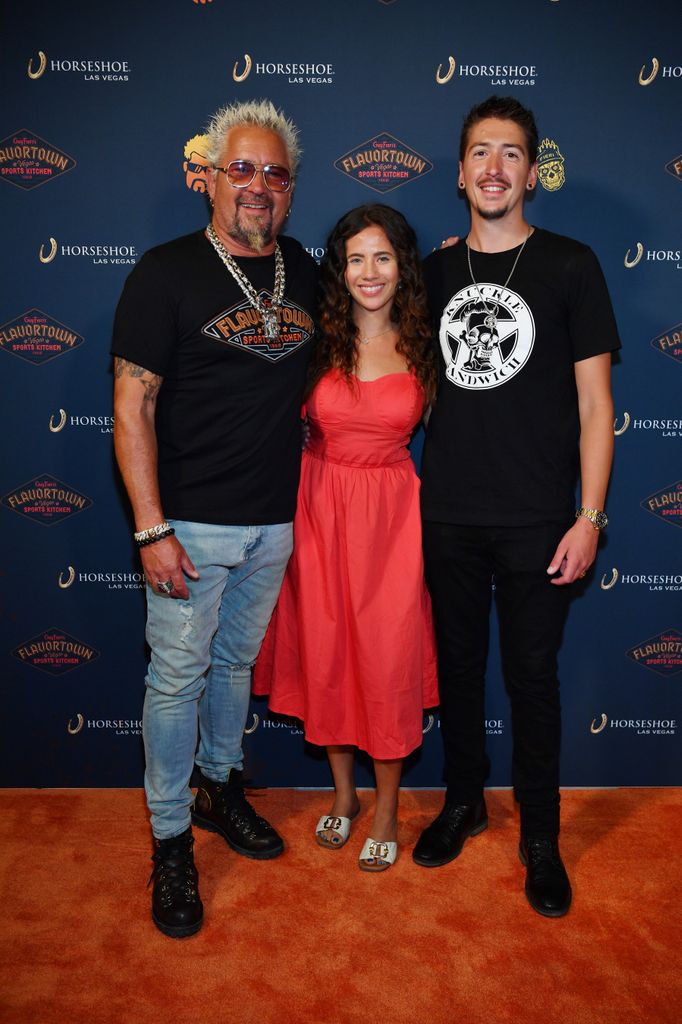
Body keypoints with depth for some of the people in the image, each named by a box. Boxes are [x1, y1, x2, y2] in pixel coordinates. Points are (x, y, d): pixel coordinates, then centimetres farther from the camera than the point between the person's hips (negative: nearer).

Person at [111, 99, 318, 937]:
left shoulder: (305, 272, 7)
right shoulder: (167, 272, -8)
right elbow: (132, 405, -11)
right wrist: (151, 529, -16)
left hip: (276, 520, 5)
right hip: (193, 522, -5)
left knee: (236, 662, 19)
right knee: (177, 677, 5)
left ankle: (220, 789, 41)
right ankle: (170, 841, 23)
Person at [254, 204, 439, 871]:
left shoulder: (422, 344, 0)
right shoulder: (318, 338, -1)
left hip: (391, 511, 0)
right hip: (320, 504, 1)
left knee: (388, 655, 3)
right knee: (324, 649, 9)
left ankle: (387, 804, 25)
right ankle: (343, 791, 32)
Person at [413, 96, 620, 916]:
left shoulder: (569, 266, -2)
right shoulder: (436, 271, 8)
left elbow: (595, 402, -4)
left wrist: (589, 517, -10)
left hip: (536, 520, -3)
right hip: (447, 514, 3)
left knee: (532, 674, 8)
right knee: (457, 663, 15)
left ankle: (541, 835, 27)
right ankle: (463, 802, 36)